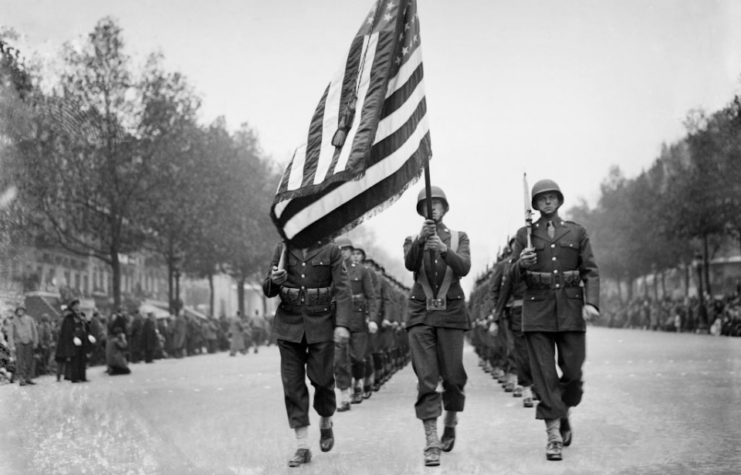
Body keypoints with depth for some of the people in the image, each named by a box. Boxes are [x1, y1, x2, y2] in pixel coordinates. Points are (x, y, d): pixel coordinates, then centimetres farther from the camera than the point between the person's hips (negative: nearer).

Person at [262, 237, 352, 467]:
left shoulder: (330, 250, -1)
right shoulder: (282, 249, 5)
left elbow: (343, 288, -5)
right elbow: (268, 291, 9)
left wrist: (342, 324, -15)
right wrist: (274, 280, -15)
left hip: (321, 323, -2)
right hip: (289, 323, 2)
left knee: (321, 377, 0)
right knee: (292, 382, -1)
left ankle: (326, 424, 32)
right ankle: (302, 447, 5)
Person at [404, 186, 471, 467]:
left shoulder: (459, 238, 9)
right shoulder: (412, 240, 11)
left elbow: (464, 268, -9)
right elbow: (410, 264, -10)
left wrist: (444, 249, -27)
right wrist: (421, 239, -28)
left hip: (451, 312, 0)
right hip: (420, 314, 0)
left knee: (453, 375, 1)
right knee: (426, 378, -9)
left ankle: (450, 425, 29)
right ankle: (432, 444, -10)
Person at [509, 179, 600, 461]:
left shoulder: (577, 232, 10)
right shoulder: (525, 234, 8)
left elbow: (590, 271, 4)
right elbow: (513, 277, 6)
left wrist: (591, 303, -12)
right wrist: (522, 263, -17)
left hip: (571, 310, 1)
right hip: (537, 311, -1)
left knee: (572, 372, 0)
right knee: (544, 374, -5)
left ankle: (563, 414, 30)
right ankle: (554, 436, -1)